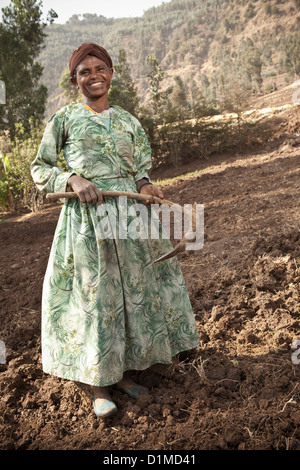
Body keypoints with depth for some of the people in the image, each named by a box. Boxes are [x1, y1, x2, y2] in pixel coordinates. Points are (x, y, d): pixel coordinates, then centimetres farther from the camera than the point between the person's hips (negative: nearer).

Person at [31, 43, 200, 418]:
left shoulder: (129, 122, 14)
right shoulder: (64, 119, 4)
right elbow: (39, 168, 4)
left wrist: (145, 185, -6)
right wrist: (73, 179, -14)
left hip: (131, 213, 4)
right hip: (86, 217, -4)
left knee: (134, 288, 8)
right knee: (93, 294, 1)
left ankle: (122, 370, 26)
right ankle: (99, 383, 17)